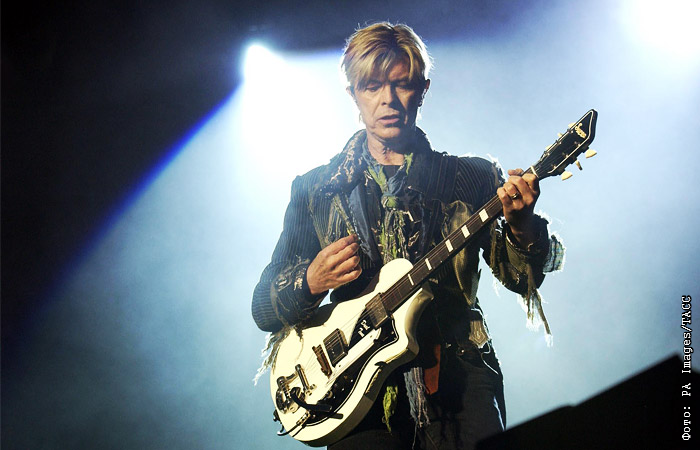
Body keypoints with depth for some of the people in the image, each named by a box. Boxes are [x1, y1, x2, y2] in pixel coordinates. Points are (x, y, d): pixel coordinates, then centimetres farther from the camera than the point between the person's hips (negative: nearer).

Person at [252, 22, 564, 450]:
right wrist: (310, 282, -8)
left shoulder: (471, 178, 12)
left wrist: (521, 225, -17)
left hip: (456, 371, 0)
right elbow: (265, 308, 13)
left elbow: (525, 276, 4)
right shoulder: (314, 189, 13)